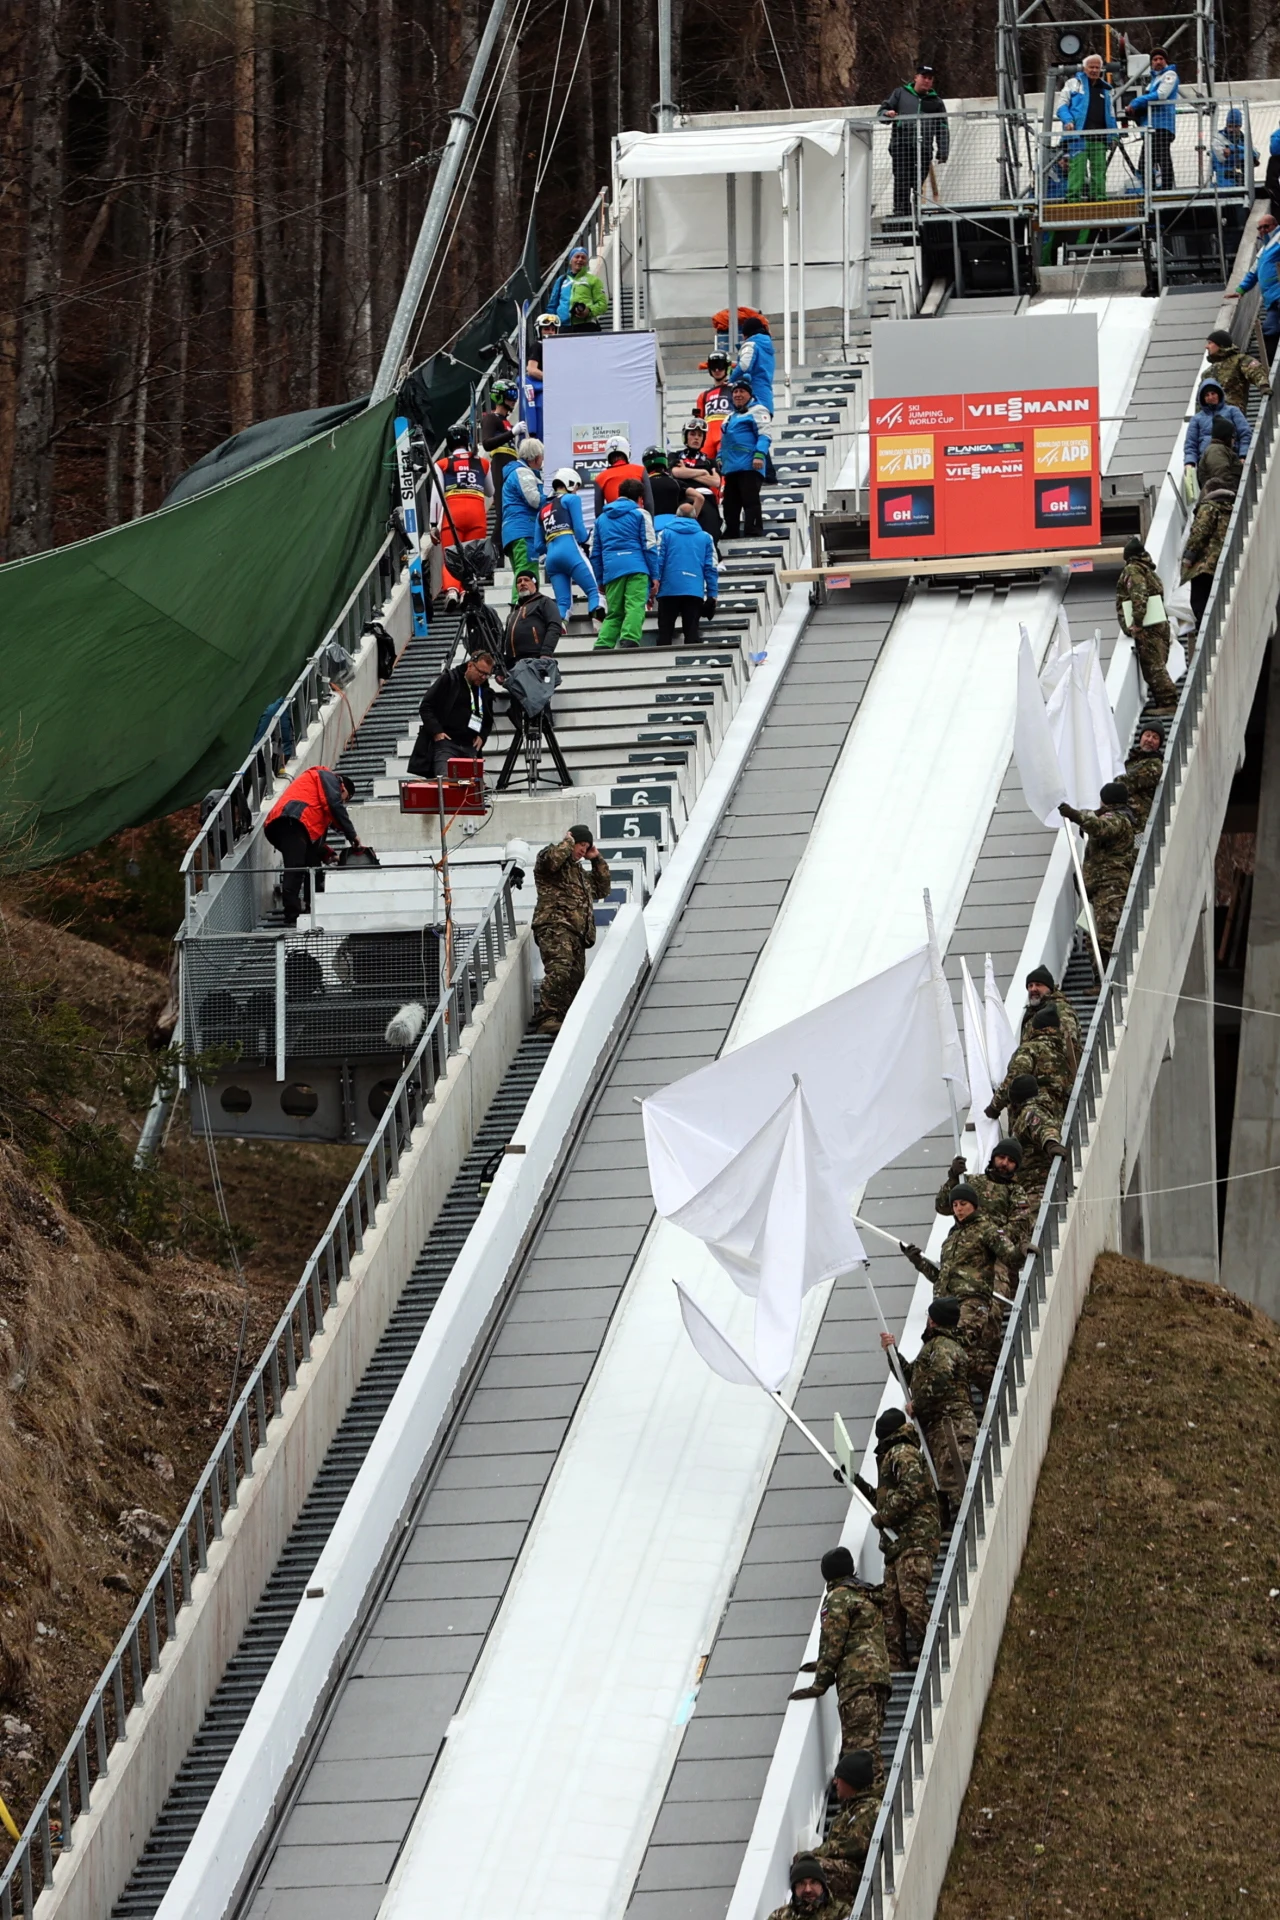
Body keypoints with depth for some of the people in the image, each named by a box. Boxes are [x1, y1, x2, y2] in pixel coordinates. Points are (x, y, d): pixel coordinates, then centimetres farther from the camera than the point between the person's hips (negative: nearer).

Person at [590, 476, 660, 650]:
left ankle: (602, 646, -9)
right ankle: (629, 640, -32)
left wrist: (600, 580, 27)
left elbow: (595, 552, 22)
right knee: (635, 608, -14)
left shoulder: (601, 518, 23)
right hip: (636, 567, -4)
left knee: (613, 614, 8)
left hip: (611, 570, 4)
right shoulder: (640, 514, 9)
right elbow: (649, 546, 3)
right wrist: (654, 576, 4)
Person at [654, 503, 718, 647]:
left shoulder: (665, 534, 5)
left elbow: (657, 562, -2)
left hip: (669, 590, -1)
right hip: (695, 592, 1)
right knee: (691, 631, 2)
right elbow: (711, 568, 5)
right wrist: (712, 594, 7)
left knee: (665, 632, 2)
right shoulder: (705, 538, 9)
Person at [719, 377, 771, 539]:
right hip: (731, 467, 9)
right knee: (730, 504, 10)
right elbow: (724, 440, 34)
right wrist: (720, 458, 21)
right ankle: (730, 535, 14)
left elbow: (764, 434, -11)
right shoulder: (731, 417, 27)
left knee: (751, 501, -13)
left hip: (749, 466, -9)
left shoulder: (757, 411, 1)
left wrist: (760, 454, -23)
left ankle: (754, 533, -16)